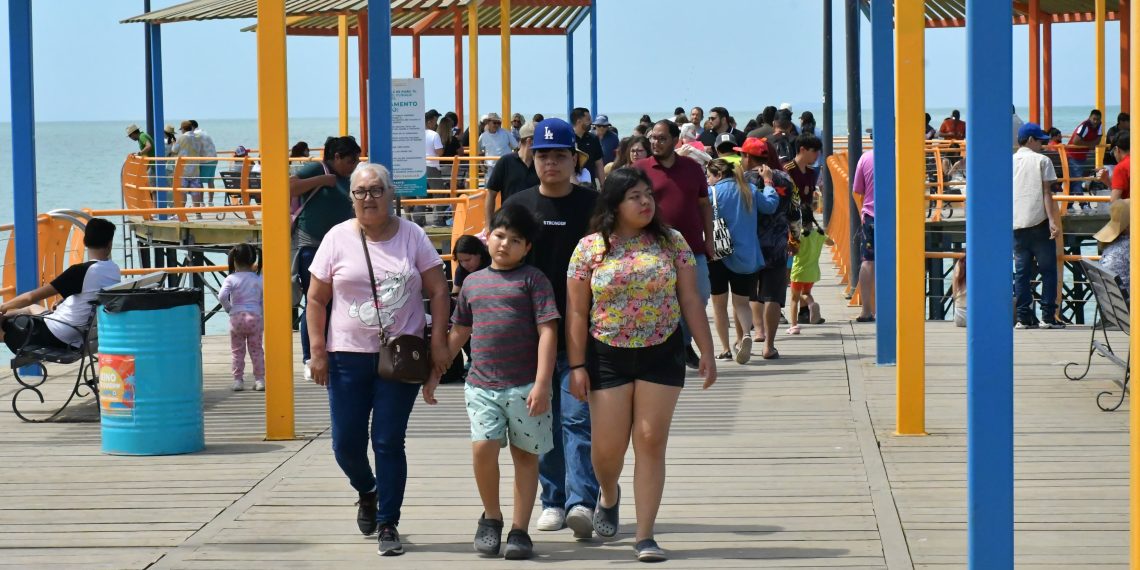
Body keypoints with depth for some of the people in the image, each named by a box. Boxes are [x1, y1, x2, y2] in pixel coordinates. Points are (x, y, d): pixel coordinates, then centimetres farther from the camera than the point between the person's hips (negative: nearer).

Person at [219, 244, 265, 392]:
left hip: (237, 317, -1)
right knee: (256, 350, 9)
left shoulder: (231, 279, -5)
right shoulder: (259, 279, 1)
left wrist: (228, 308, 0)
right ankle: (259, 379, 6)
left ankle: (238, 380, 6)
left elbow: (222, 296, -17)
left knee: (237, 351, 8)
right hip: (255, 316, 1)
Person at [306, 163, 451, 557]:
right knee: (346, 443, 3)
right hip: (348, 357, 1)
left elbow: (438, 291, 3)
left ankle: (388, 524, 6)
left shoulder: (411, 236, 1)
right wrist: (318, 351, -4)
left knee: (389, 442, -3)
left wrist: (438, 343, -5)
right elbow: (316, 299, 3)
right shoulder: (338, 238, 1)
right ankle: (367, 492, 35)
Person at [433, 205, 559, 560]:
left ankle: (519, 530, 12)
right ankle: (491, 517, 6)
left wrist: (542, 384, -16)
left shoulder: (532, 279, 0)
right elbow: (458, 333, 23)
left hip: (525, 387, -2)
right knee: (483, 448, -15)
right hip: (481, 385, 2)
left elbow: (547, 331, -7)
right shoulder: (473, 282, 14)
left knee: (525, 456, 5)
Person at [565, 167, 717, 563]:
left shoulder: (671, 243, 1)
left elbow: (690, 301, 3)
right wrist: (577, 366, -5)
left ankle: (645, 536, 2)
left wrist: (706, 351, -3)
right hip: (608, 356, 0)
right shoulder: (590, 249, -3)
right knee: (608, 446, 2)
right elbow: (577, 312, -1)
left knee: (651, 442, -3)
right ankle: (608, 496, 38)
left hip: (661, 353, 1)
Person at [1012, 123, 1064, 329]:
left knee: (1021, 271, 6)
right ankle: (1048, 316, -3)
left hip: (1016, 224, 4)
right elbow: (1047, 193, -7)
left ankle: (1024, 317, 3)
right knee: (1048, 270, 2)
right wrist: (1052, 221, -11)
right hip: (1038, 221, -4)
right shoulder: (1041, 161, 0)